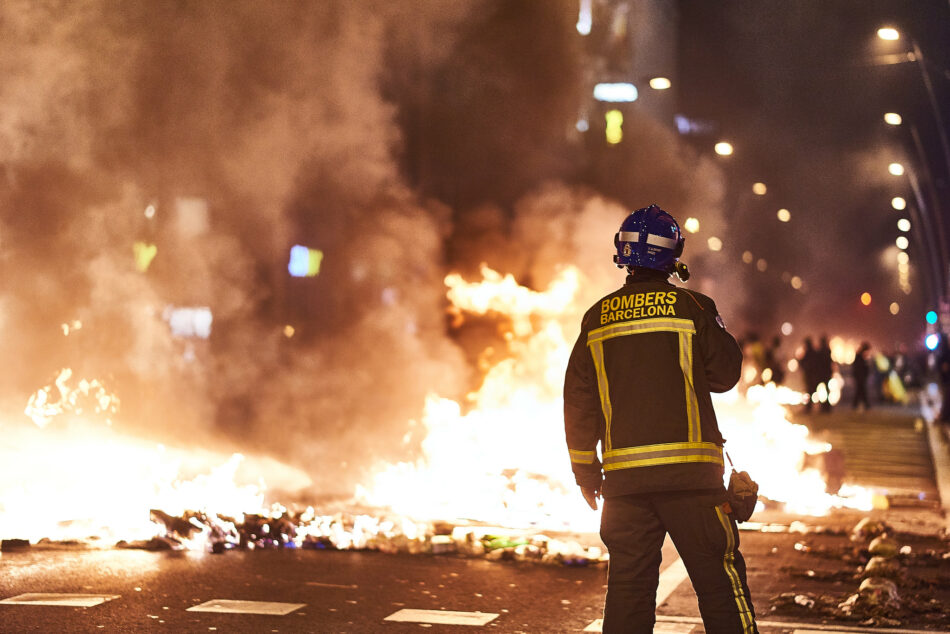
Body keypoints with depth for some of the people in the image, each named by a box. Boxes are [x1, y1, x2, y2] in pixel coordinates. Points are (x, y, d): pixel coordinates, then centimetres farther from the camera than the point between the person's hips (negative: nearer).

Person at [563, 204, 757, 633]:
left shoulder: (597, 318, 7)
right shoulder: (691, 307, -3)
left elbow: (578, 400, 9)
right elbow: (726, 373, 7)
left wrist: (585, 469, 17)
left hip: (623, 474, 3)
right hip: (688, 470, -3)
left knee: (628, 583, 8)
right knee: (719, 576, 2)